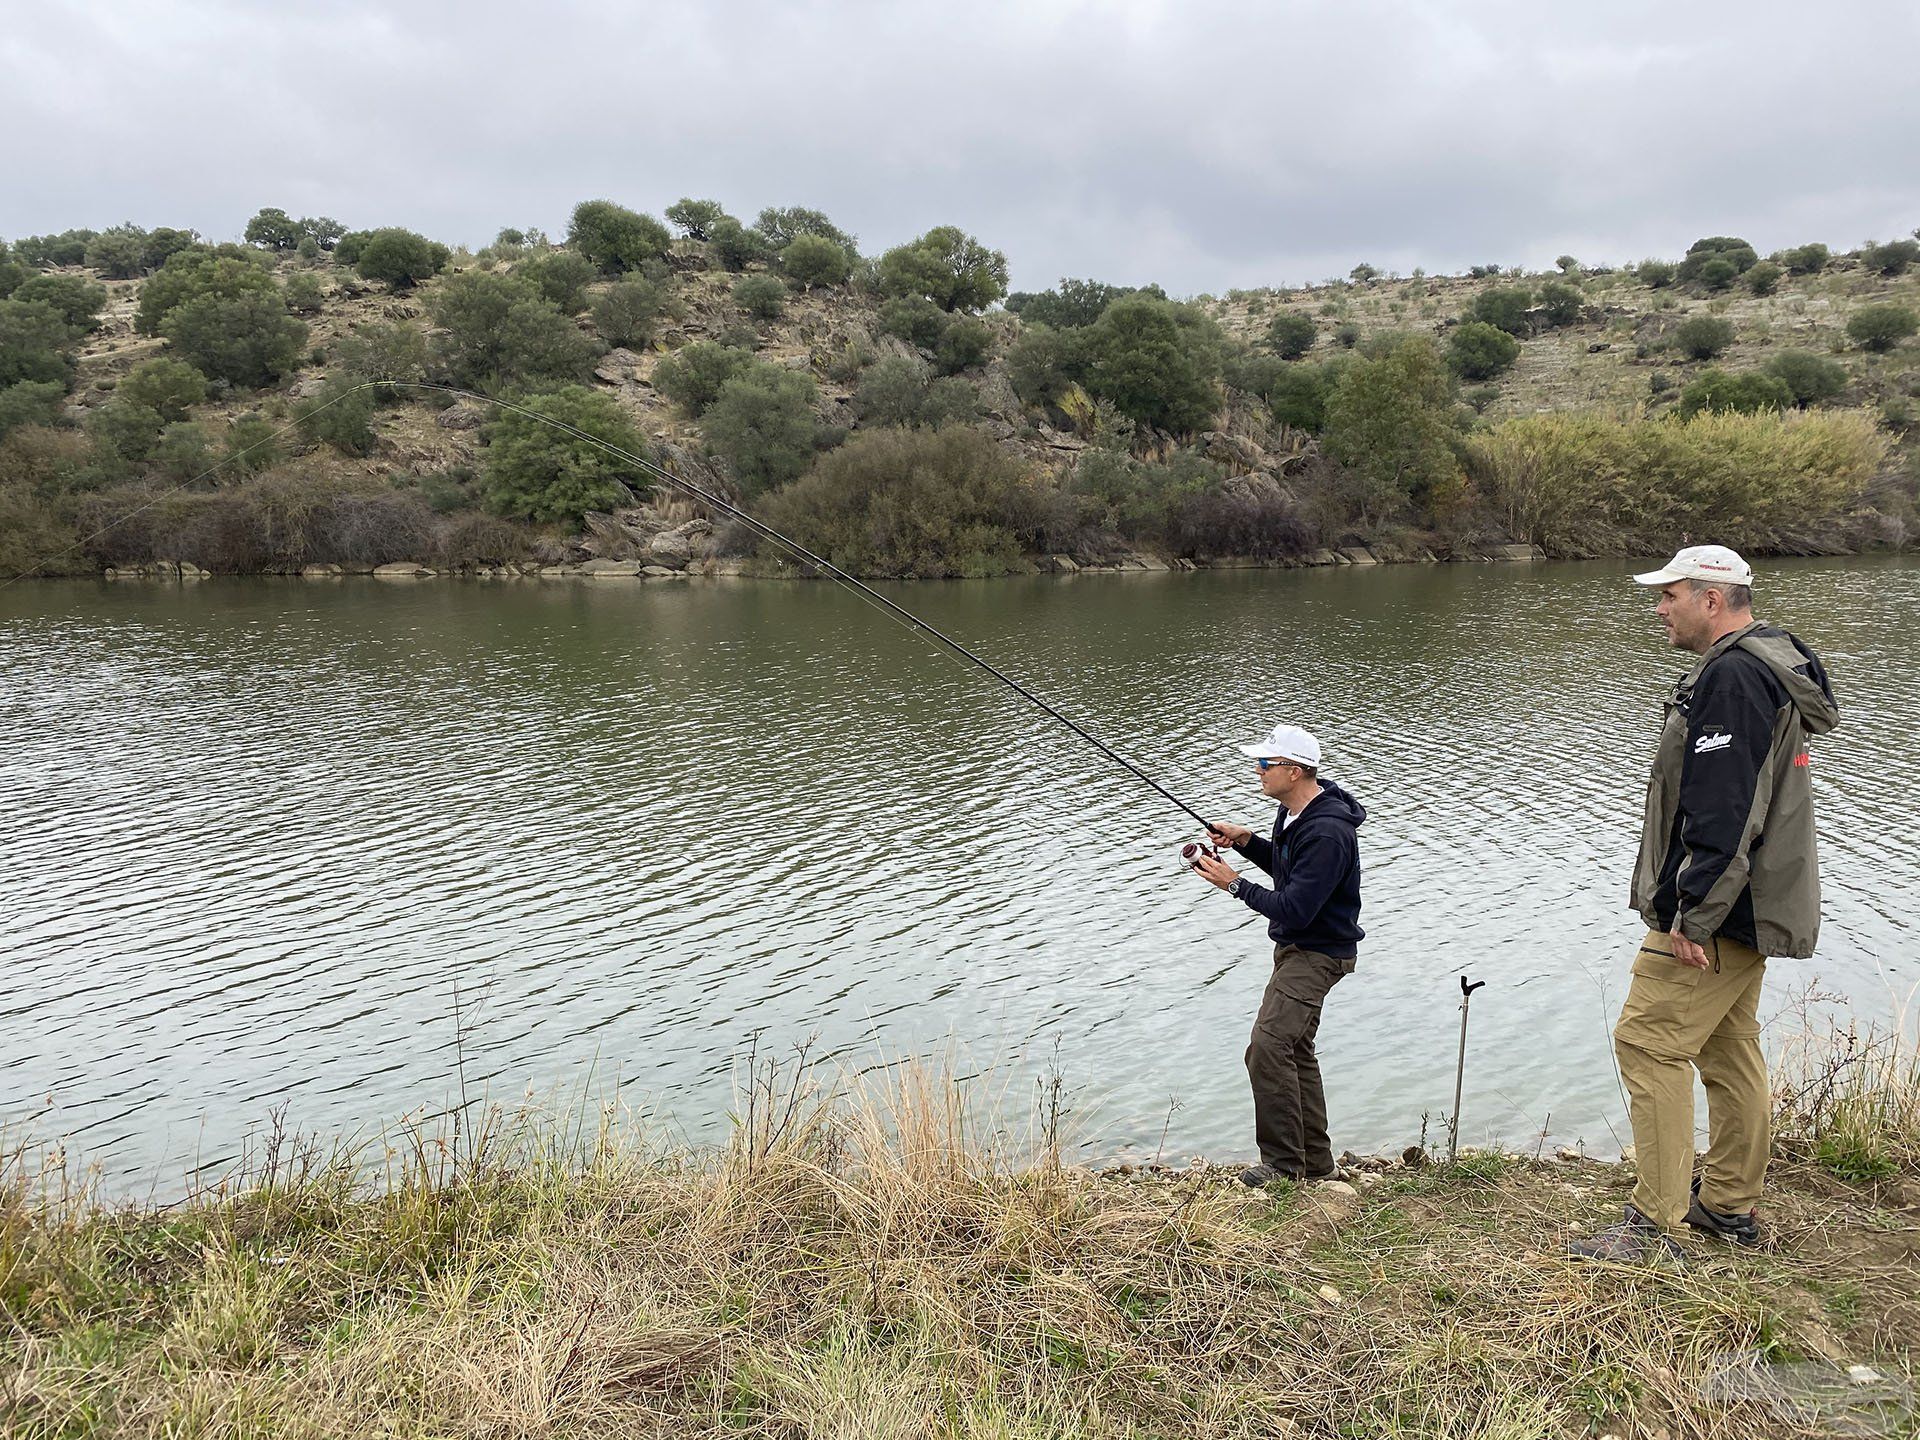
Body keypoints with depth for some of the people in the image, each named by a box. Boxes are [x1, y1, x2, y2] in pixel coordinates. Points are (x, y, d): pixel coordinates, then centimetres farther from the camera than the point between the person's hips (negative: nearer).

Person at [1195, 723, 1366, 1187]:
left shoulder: (1327, 833, -27)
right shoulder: (1293, 810, 5)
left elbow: (1294, 909, -29)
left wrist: (1236, 884, -19)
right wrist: (1246, 840, 4)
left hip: (1317, 953, -11)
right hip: (1296, 946, 11)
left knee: (1268, 1048, -16)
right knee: (1296, 1052, 16)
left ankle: (1283, 1161, -4)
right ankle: (1317, 1165, 26)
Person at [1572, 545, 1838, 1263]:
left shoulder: (1731, 676, -19)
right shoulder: (1772, 663, 16)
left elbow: (1722, 811, -26)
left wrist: (1696, 914, -24)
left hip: (1716, 913, -11)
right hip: (1754, 908, 11)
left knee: (1648, 1042, -7)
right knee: (1729, 1048, 17)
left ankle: (1655, 1223, -3)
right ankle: (1731, 1205, 28)